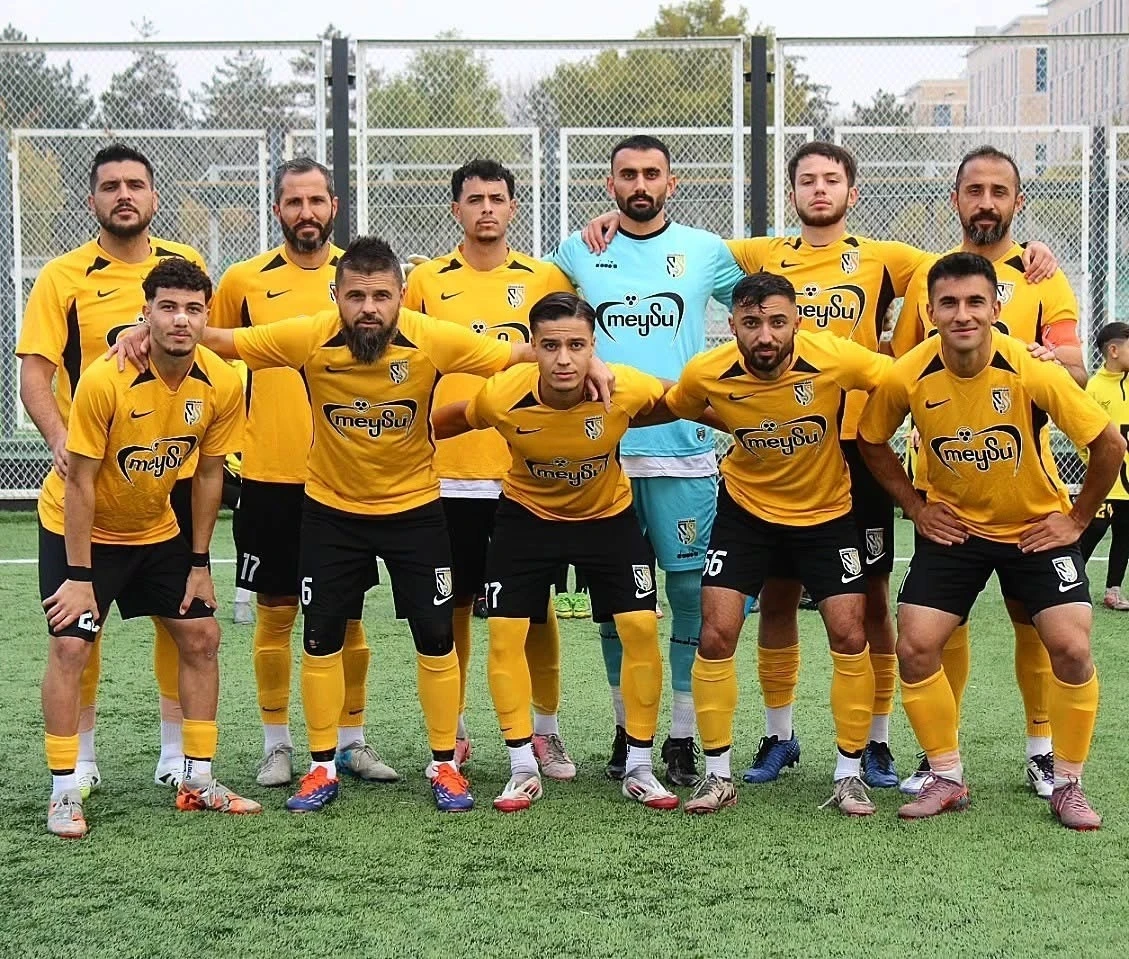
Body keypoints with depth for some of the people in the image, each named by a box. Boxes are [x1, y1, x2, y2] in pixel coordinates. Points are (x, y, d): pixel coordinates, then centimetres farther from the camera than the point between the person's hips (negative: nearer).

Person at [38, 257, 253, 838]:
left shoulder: (222, 385, -16)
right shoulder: (106, 381, -28)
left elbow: (209, 474, -3)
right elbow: (80, 482, -22)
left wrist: (199, 564, -1)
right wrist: (79, 575, -20)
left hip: (157, 530, 5)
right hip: (78, 528, -5)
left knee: (201, 635, 3)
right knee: (70, 645, -13)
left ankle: (197, 780, 14)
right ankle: (63, 794, -3)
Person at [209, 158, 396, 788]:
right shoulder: (245, 281, 0)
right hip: (271, 474, -1)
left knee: (347, 611, 8)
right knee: (276, 610, 5)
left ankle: (352, 739, 19)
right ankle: (277, 744, 16)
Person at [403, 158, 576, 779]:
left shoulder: (545, 279, 4)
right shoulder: (426, 281, 5)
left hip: (528, 473, 0)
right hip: (448, 473, 0)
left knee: (534, 606, 4)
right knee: (453, 607, 7)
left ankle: (545, 732, 16)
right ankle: (451, 733, 19)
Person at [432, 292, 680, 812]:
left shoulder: (627, 389, -30)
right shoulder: (501, 397, -29)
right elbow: (445, 422, -7)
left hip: (608, 515, 0)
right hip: (527, 514, 0)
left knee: (641, 628, -8)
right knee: (504, 634, -6)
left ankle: (639, 768, 8)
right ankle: (524, 770, 9)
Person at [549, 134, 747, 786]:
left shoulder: (707, 251, 5)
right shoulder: (577, 252, 8)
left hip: (686, 449, -1)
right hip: (601, 449, 1)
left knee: (692, 590, -2)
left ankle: (683, 736, 7)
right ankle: (626, 728, 19)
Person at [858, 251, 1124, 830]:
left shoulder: (1032, 371, -24)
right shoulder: (907, 378, -18)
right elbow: (872, 444, 3)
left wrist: (1077, 519, -8)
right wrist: (916, 508, -1)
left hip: (1036, 527, -2)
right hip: (953, 527, 2)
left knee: (1071, 648, -13)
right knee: (914, 648, -9)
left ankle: (1068, 784, 7)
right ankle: (947, 777, 11)